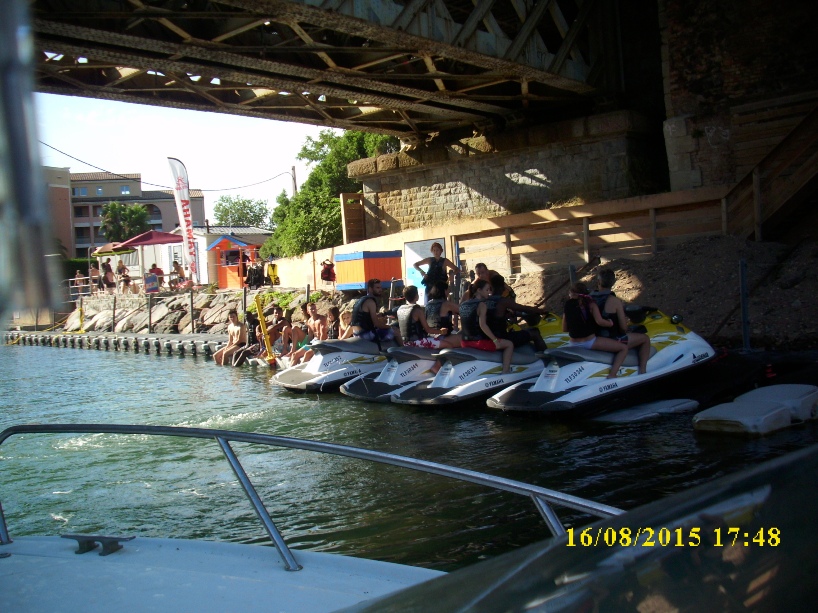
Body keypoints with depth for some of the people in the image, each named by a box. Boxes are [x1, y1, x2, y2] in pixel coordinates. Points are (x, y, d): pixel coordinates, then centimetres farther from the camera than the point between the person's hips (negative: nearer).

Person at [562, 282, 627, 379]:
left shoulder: (568, 306, 2)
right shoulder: (590, 304, -9)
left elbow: (564, 329, 5)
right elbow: (599, 321, -24)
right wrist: (610, 323, -5)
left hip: (574, 344, 5)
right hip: (590, 342, -5)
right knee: (624, 348, -1)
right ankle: (612, 375, -17)